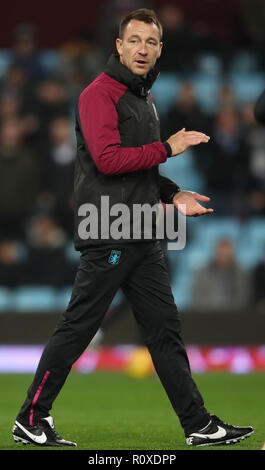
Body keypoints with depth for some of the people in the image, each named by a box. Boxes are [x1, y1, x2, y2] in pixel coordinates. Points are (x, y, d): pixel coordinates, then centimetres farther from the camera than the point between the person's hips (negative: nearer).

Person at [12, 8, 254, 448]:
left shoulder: (144, 99, 20)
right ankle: (31, 420, 3)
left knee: (165, 329, 8)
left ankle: (199, 424, 10)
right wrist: (167, 148, -14)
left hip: (142, 238, 9)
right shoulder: (100, 94, -10)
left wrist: (172, 194, 14)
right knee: (76, 328, -5)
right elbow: (107, 159, -21)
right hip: (107, 236, -9)